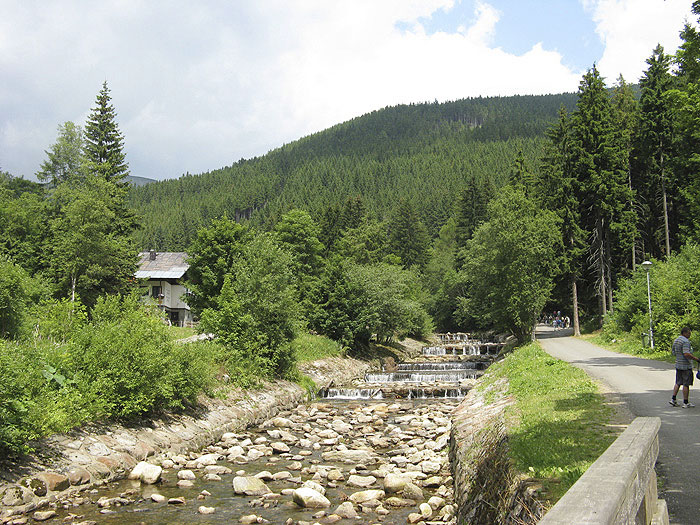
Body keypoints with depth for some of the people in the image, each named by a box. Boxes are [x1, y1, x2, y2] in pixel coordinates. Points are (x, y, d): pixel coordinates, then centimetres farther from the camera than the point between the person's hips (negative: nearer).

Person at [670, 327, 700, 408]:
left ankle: (673, 399, 11)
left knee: (678, 383, 15)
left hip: (678, 364, 8)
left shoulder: (676, 340, 12)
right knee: (686, 384, -2)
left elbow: (673, 351, 20)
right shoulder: (685, 341, -16)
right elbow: (686, 354, -26)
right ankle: (686, 403, 3)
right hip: (686, 365, -8)